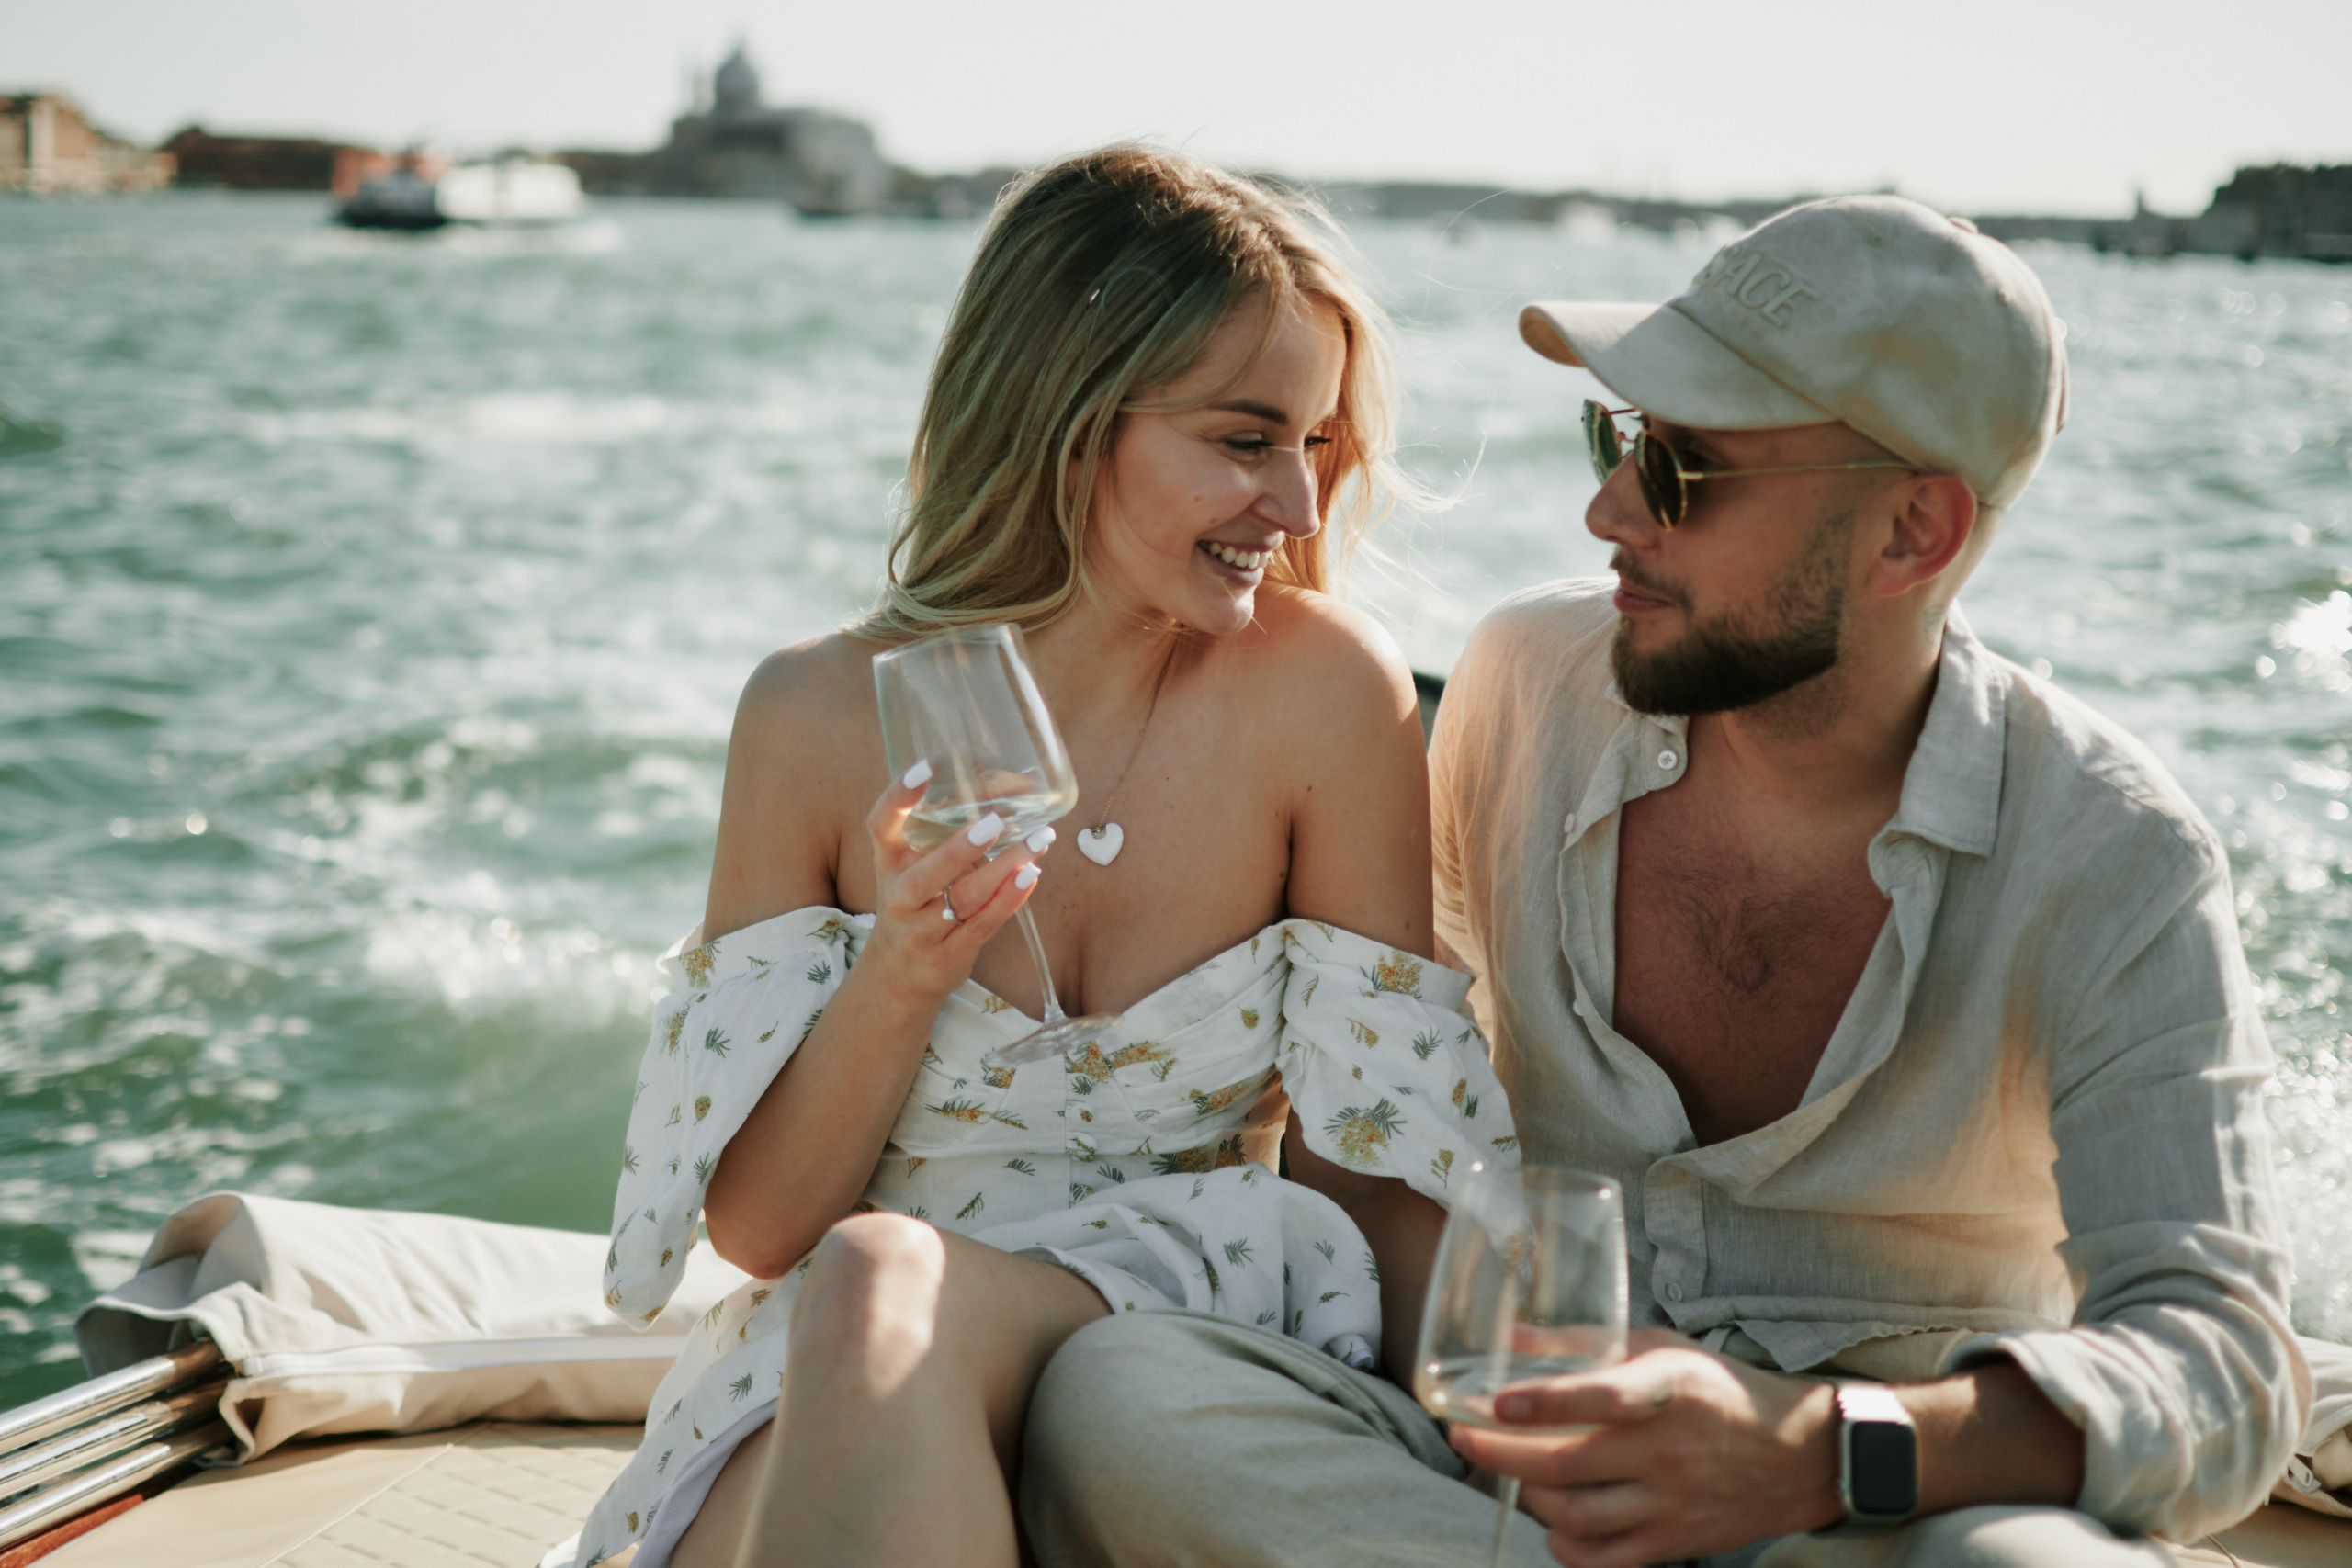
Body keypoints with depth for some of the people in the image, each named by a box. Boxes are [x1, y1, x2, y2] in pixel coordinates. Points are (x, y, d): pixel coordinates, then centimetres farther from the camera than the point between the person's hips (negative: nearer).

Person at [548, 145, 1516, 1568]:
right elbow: (756, 1227, -2)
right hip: (823, 1401, 2)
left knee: (883, 1283, -33)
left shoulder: (1325, 694, -9)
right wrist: (900, 977, -18)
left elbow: (1379, 1176, -3)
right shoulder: (822, 717, -6)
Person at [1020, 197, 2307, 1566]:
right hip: (1512, 1457, 4)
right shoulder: (1530, 680, 0)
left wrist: (1820, 1452, -36)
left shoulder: (2116, 865, -11)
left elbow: (2227, 1368, -19)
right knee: (1113, 1398, -27)